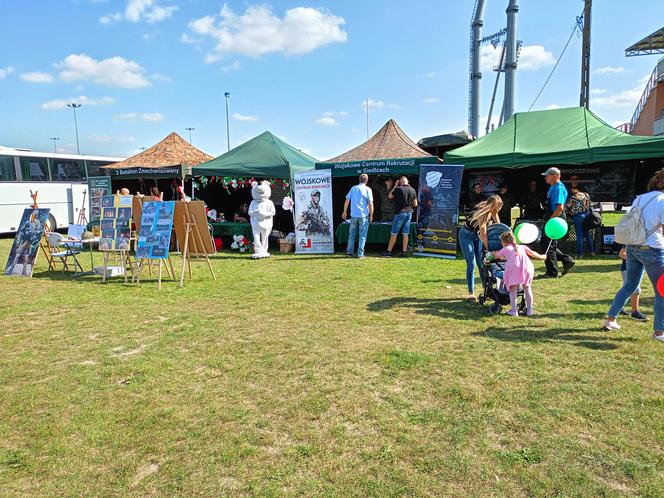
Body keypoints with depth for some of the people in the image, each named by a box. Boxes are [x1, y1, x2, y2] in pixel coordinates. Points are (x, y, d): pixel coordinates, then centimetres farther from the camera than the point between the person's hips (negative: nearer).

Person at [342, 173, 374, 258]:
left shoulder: (353, 188, 8)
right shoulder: (367, 189, -2)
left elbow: (347, 201, 6)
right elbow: (370, 203, -7)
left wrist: (345, 212, 14)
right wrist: (371, 215, 1)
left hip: (354, 214, 3)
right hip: (364, 215, -3)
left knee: (352, 234, 13)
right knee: (362, 235, 3)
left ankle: (350, 252, 15)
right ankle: (360, 253, 1)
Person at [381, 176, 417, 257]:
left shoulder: (398, 189, -11)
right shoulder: (413, 190, 4)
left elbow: (389, 196, 4)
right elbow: (415, 204, 8)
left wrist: (395, 186, 7)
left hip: (400, 212, -5)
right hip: (409, 212, 5)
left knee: (394, 233, 0)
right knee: (405, 234, 8)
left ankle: (389, 251, 2)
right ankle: (404, 252, 9)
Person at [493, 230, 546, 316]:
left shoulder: (505, 249, 20)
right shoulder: (522, 246, 30)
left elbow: (496, 256, 29)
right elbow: (531, 253, 35)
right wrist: (541, 257, 51)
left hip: (514, 269, -4)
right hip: (527, 267, 4)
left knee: (513, 290, 5)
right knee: (527, 288, 18)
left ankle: (514, 311, 2)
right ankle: (529, 309, 23)